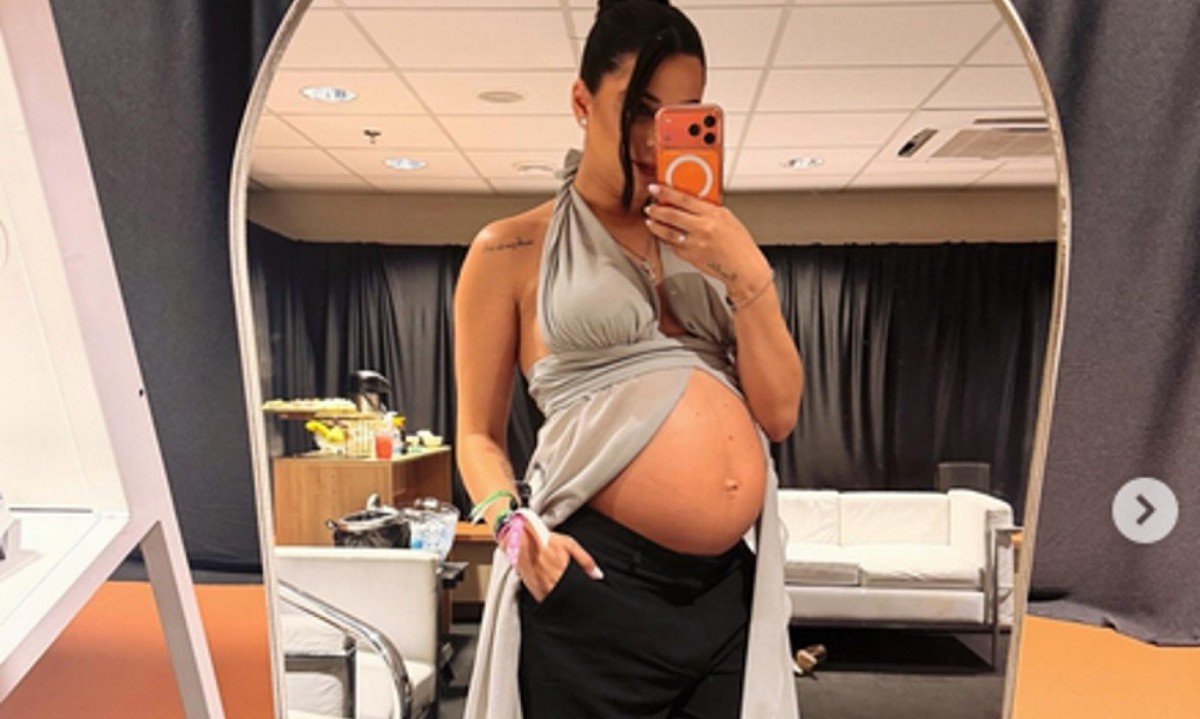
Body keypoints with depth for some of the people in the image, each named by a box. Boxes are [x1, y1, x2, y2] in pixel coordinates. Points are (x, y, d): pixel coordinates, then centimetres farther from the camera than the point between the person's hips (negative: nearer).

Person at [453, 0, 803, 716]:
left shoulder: (709, 243, 12)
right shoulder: (512, 251, 0)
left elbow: (778, 415, 5)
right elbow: (480, 433, 3)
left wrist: (748, 273, -6)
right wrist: (514, 522, -16)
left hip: (734, 581, 5)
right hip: (598, 582, -4)